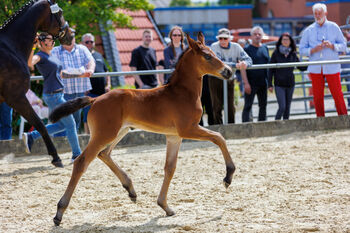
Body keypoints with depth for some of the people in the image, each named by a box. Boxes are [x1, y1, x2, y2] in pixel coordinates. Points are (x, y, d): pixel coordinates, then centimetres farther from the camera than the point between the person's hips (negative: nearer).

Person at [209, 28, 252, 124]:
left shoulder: (236, 47, -3)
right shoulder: (214, 47, -12)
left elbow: (248, 59, -7)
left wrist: (244, 63, -33)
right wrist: (236, 65, -34)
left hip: (230, 79, 3)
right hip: (216, 79, -3)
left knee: (231, 106, 7)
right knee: (217, 106, 0)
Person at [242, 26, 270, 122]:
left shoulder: (265, 48, 12)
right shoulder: (247, 49, -4)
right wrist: (246, 83, -16)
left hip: (263, 83, 5)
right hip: (251, 83, -5)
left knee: (263, 105, 10)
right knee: (248, 106, -5)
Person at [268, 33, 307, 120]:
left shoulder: (293, 54, 4)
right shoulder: (276, 53, -3)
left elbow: (301, 67, 12)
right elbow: (271, 70, -1)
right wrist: (270, 84, -4)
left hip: (290, 84, 3)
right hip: (279, 85, -3)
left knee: (287, 107, 7)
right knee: (282, 107, -12)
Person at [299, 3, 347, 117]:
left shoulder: (334, 27, 7)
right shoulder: (308, 30, 9)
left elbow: (343, 46, 6)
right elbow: (302, 50, 7)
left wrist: (332, 45, -13)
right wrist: (313, 50, -12)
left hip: (332, 68, -1)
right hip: (315, 68, 2)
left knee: (337, 94, -4)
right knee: (317, 96, 2)